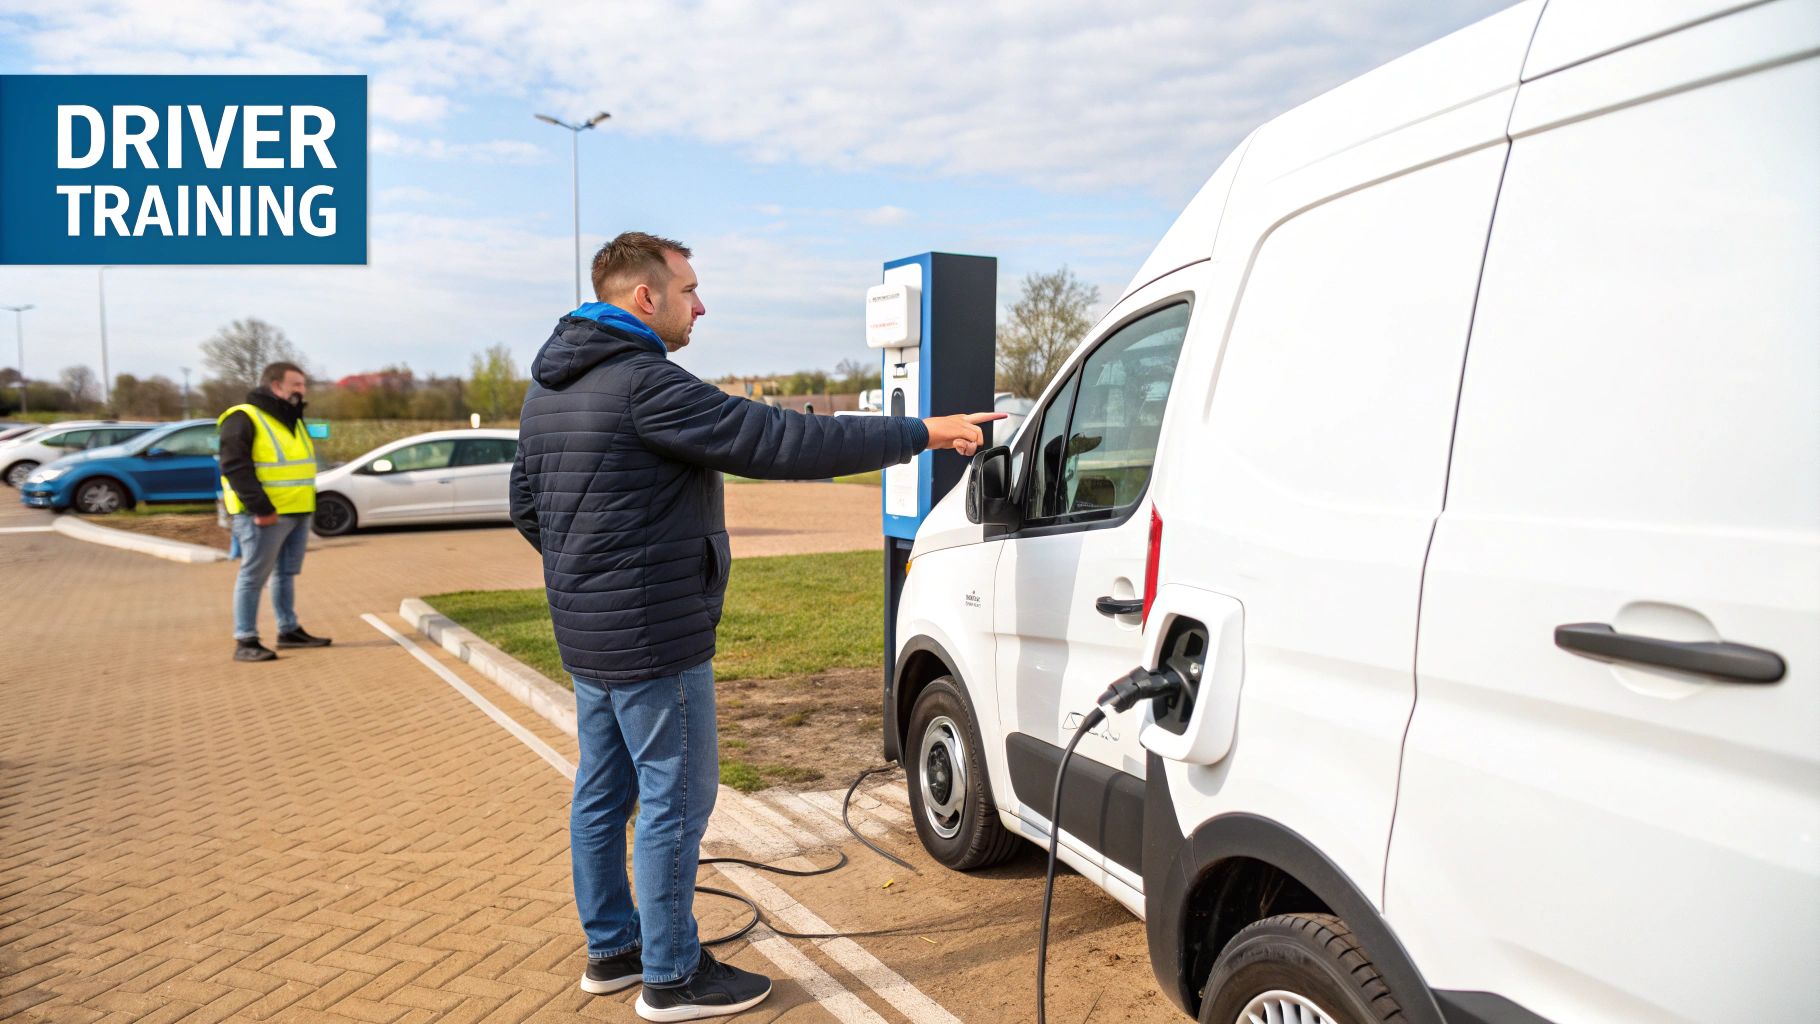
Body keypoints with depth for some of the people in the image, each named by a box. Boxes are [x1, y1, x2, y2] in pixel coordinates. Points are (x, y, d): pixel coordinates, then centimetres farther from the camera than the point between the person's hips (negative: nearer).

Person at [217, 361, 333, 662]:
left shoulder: (293, 420, 18)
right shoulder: (243, 419, -11)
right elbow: (235, 467, -19)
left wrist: (307, 505, 17)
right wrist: (260, 508, -24)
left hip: (298, 513, 9)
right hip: (264, 516, -9)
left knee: (287, 574, 15)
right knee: (253, 576, -4)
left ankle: (289, 630, 24)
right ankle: (245, 641, 1)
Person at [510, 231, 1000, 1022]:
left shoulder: (550, 388, 11)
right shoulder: (643, 383, -21)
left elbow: (526, 503, 19)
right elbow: (779, 442, -25)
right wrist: (919, 434, -21)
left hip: (588, 631, 10)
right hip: (653, 638, -10)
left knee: (603, 790, 18)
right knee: (675, 799, 2)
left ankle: (611, 948, 33)